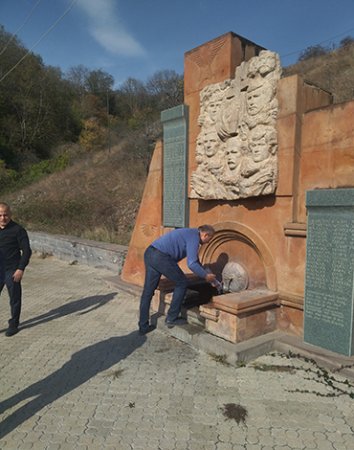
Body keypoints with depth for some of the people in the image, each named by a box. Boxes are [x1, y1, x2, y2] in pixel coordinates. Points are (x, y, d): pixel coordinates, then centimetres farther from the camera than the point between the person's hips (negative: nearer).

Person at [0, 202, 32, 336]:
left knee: (14, 298, 7)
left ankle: (13, 324, 23)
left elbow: (26, 251, -11)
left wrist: (21, 269, -17)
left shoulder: (18, 230, -10)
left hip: (12, 271, -5)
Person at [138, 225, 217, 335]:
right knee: (182, 283, 8)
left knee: (148, 292, 13)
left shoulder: (189, 234, 27)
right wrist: (206, 276, 3)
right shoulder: (194, 237, -4)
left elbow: (195, 259, 38)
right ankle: (172, 318, 15)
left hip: (149, 253, 10)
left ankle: (143, 326, 20)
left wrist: (206, 273, 42)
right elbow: (191, 263, -12)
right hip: (161, 257, -10)